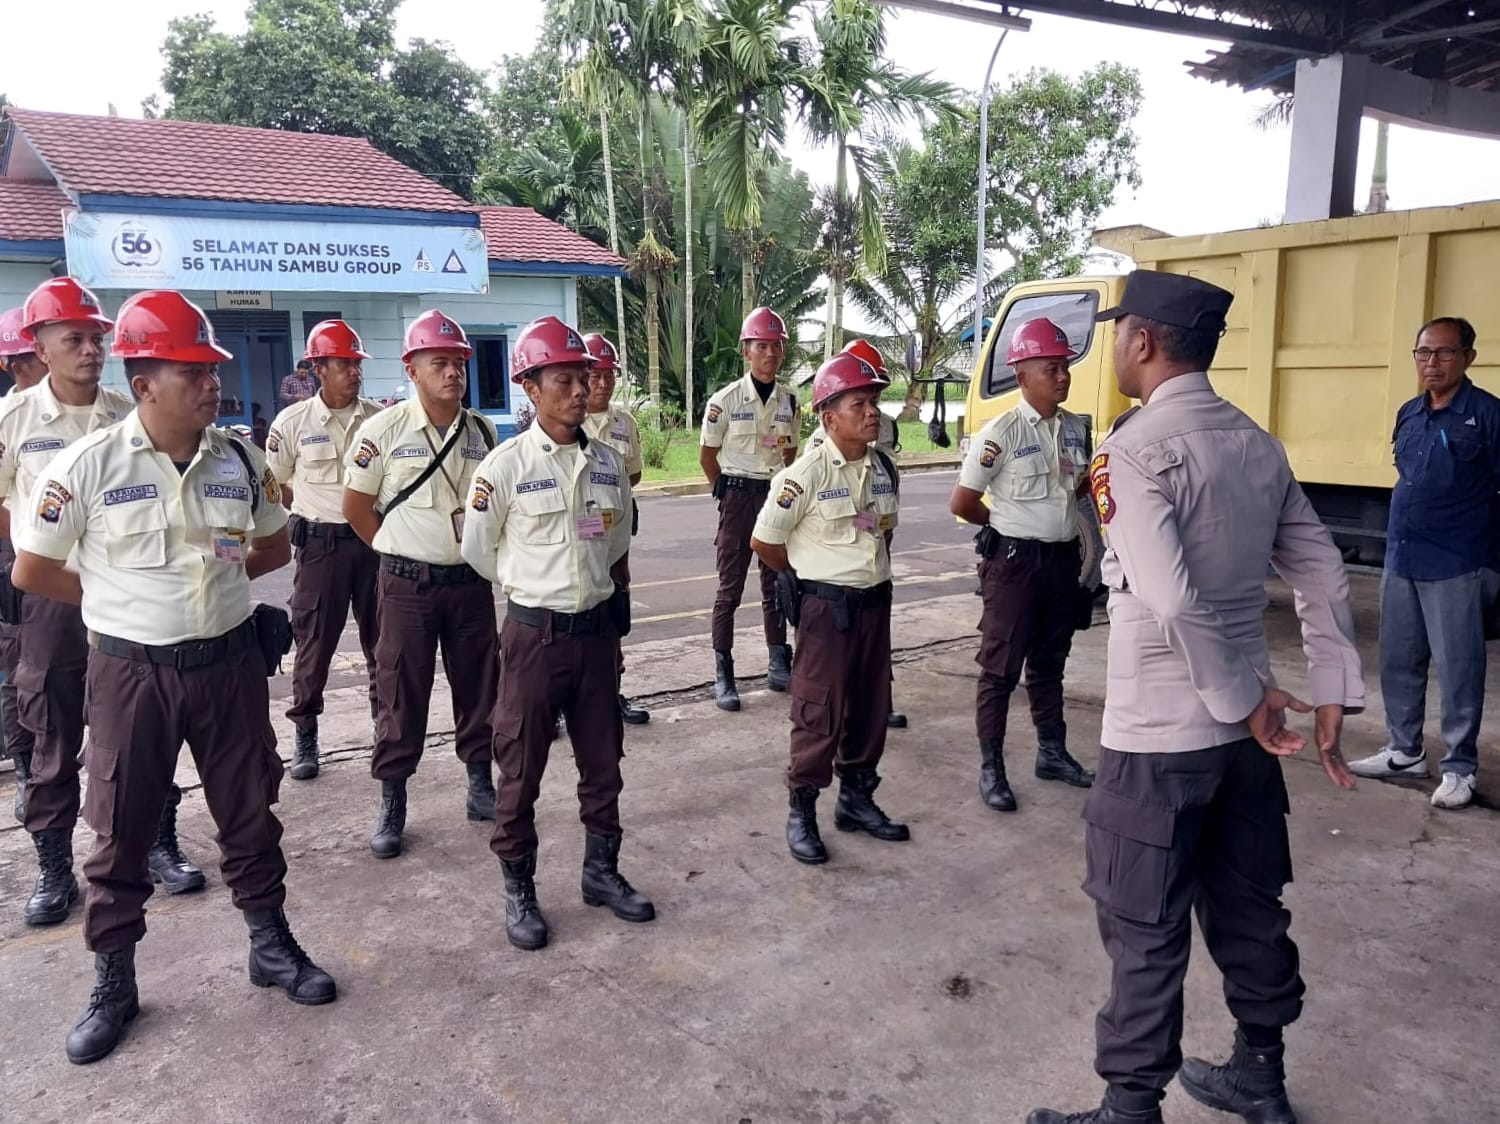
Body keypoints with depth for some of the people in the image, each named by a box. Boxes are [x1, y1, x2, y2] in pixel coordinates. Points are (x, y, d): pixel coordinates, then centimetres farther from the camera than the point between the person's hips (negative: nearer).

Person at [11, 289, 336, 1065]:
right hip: (130, 671, -2)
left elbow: (273, 548, 15)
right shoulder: (89, 464, -12)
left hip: (229, 662, 3)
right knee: (121, 830, 10)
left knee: (249, 812, 13)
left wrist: (213, 582, 6)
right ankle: (113, 984, 28)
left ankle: (270, 945, 32)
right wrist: (124, 599, 5)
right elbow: (32, 572, -2)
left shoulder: (240, 460, -1)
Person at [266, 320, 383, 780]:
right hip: (320, 544, -2)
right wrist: (314, 517, 3)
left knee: (382, 639, 10)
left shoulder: (379, 418, 2)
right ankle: (306, 739, 15)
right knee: (314, 643, 3)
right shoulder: (293, 421, -4)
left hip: (374, 539, 2)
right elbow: (276, 486, 5)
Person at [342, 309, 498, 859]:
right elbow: (356, 505, 0)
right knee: (401, 696, 4)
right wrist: (399, 551, 4)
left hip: (471, 582, 4)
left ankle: (481, 788, 29)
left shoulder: (482, 431, 3)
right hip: (408, 585, -3)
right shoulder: (384, 429, -8)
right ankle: (391, 807, 17)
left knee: (478, 688, 12)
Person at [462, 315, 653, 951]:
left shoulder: (609, 464, 4)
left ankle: (601, 869, 32)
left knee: (603, 760, 15)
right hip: (535, 635, -4)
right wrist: (534, 588, 9)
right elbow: (478, 552, 0)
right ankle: (518, 888, 22)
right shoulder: (506, 465, -10)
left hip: (598, 631, 4)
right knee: (521, 768, 6)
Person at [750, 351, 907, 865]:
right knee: (819, 712, 0)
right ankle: (801, 812, 15)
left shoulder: (885, 469, 4)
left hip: (875, 602, 6)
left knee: (870, 706, 14)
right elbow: (763, 541, -10)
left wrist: (872, 571, 11)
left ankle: (857, 798, 31)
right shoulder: (807, 474, -16)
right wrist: (811, 578, 2)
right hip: (826, 607, -6)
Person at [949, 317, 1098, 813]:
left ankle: (1052, 752, 31)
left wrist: (1054, 513, 5)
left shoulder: (1076, 428, 5)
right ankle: (990, 766, 11)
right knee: (1001, 665, 1)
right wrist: (1010, 525, 2)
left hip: (1063, 558, 6)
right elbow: (961, 503, -11)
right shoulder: (1001, 433, -15)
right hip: (1015, 561, -6)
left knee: (1050, 661, 18)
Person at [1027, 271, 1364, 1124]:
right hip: (1244, 722, 8)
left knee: (1145, 932, 5)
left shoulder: (1134, 448, -16)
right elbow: (1325, 577, 7)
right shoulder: (1259, 446, 7)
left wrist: (1242, 699, -14)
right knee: (1248, 906, 21)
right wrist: (1334, 697, 7)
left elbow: (1171, 602, -26)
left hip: (1159, 734, -7)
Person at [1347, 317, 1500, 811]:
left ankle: (1459, 767, 15)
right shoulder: (1408, 414, 10)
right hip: (1400, 562, 7)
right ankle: (1404, 751, 28)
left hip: (1456, 567, -6)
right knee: (1397, 662, 14)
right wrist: (1402, 544, 18)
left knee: (1458, 670, 2)